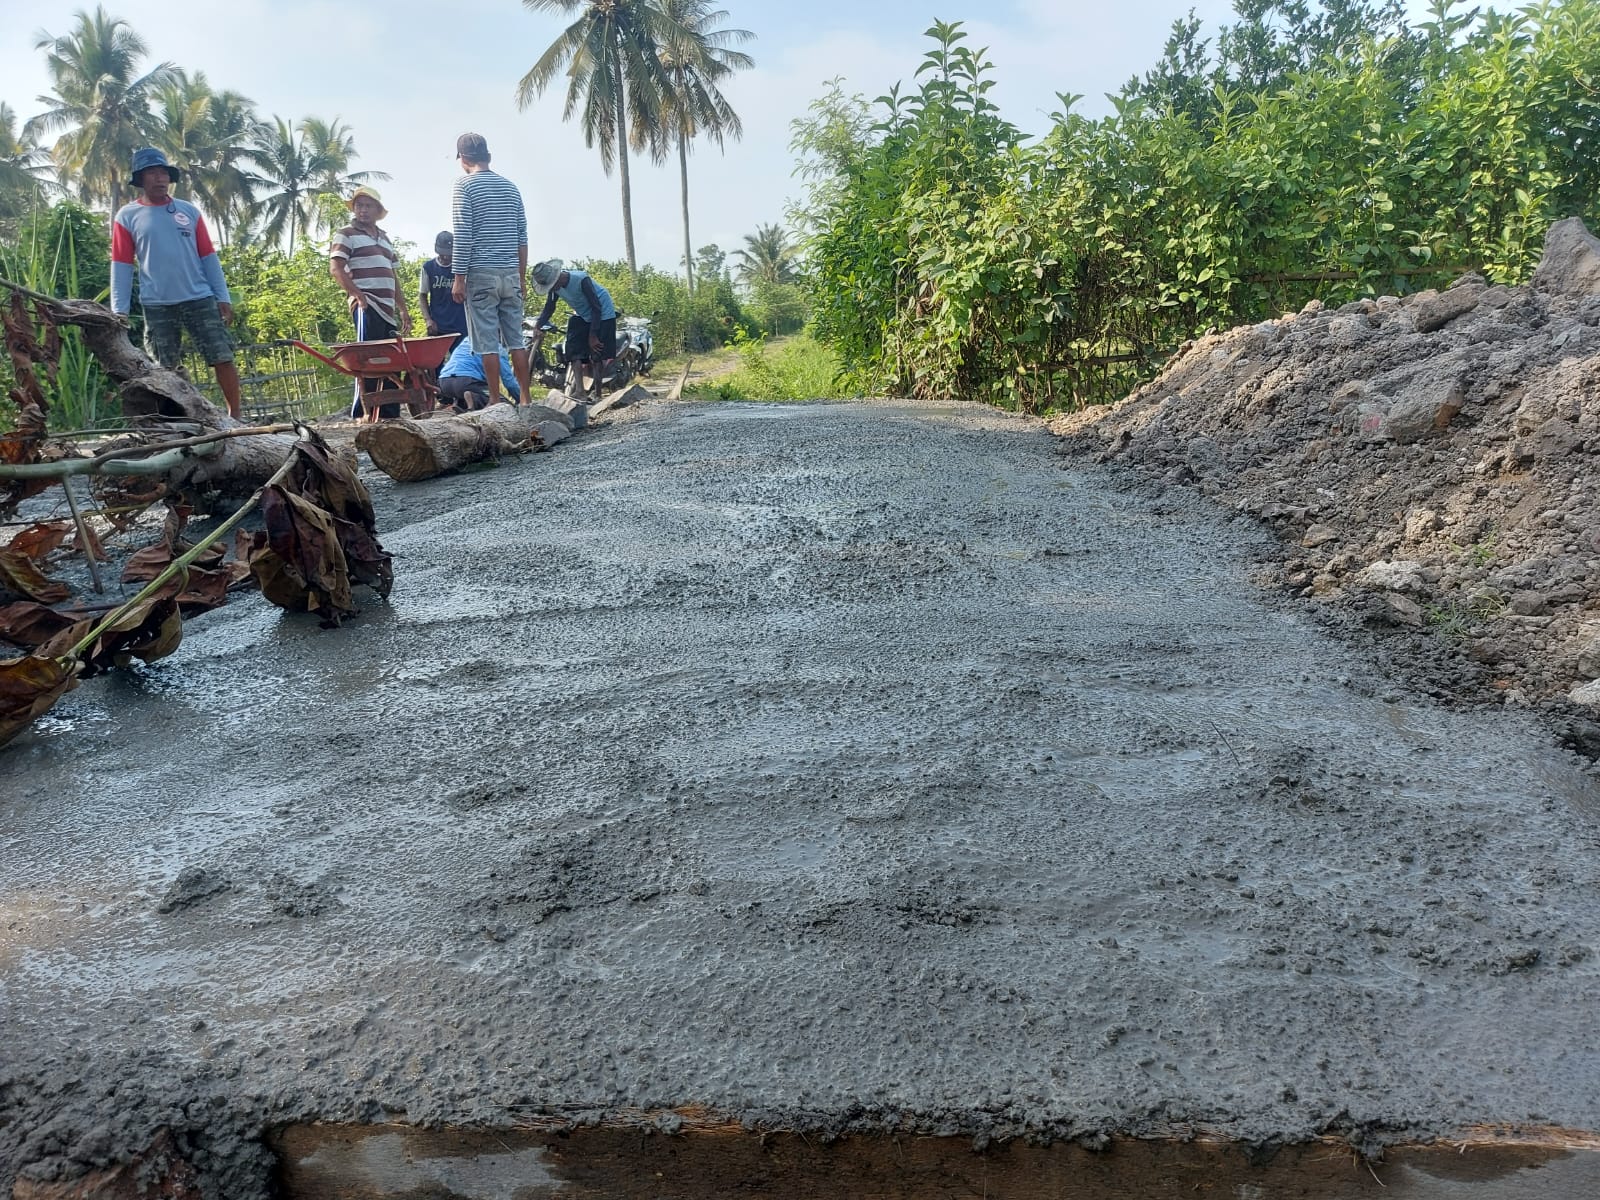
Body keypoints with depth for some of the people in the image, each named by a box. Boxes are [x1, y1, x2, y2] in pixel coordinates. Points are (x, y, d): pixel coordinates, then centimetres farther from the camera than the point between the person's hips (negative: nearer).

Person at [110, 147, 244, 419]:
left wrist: (223, 297, 2)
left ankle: (236, 415, 5)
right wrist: (119, 309, -5)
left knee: (223, 358, -4)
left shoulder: (188, 211, 10)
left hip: (200, 299, 1)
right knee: (164, 369, 3)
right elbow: (121, 265, 3)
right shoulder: (127, 217, 5)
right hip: (157, 305, -1)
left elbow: (208, 257, 10)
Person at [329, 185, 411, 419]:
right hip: (366, 306, -7)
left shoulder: (384, 237, 26)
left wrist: (403, 309, 22)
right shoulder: (347, 234, 4)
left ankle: (389, 414, 9)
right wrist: (359, 295, -18)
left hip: (388, 309, 7)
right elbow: (335, 269, -7)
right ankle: (361, 413, -12)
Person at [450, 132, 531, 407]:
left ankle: (495, 400, -1)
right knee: (516, 339, 7)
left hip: (481, 274, -5)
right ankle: (525, 398, 8)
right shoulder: (510, 187, 13)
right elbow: (522, 238, 13)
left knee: (488, 342, -2)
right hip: (510, 274, 5)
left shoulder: (464, 185, -3)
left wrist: (459, 278, -8)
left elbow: (462, 237, -10)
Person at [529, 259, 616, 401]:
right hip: (582, 316, 7)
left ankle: (598, 393, -2)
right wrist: (538, 325, -20)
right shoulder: (555, 286, -13)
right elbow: (549, 308, -2)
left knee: (597, 355, -10)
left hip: (602, 314, -7)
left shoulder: (581, 280, -32)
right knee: (575, 352, -7)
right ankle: (580, 391, -7)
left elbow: (596, 307, -26)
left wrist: (593, 335, -24)